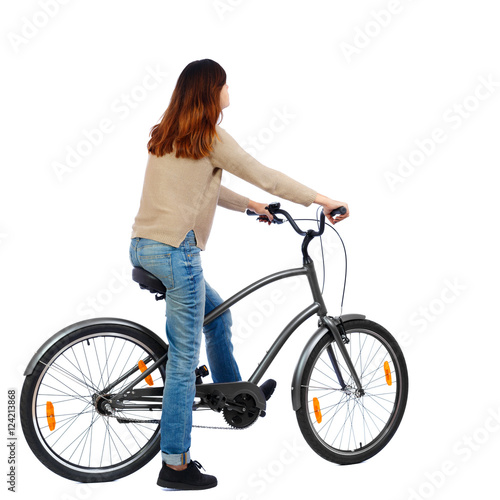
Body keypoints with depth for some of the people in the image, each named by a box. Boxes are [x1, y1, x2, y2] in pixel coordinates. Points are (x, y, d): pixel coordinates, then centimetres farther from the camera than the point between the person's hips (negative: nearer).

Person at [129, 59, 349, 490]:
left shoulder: (166, 136, 15)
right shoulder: (210, 138, -9)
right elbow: (266, 178, -8)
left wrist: (249, 205, 32)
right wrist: (322, 201, 0)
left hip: (143, 248, 9)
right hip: (175, 252, -9)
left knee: (217, 312, 26)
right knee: (184, 357, -1)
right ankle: (175, 465, 7)